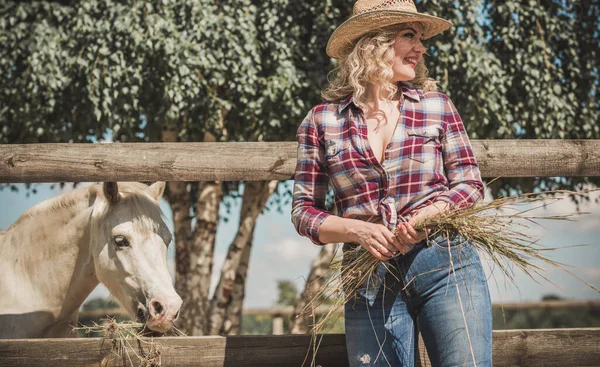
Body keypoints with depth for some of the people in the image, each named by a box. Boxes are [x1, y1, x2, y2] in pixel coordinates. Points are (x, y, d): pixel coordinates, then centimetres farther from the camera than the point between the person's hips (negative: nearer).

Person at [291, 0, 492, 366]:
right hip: (370, 278, 0)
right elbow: (303, 210, 5)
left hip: (446, 266, 0)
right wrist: (357, 230, -13)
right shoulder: (322, 121, 4)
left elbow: (470, 183, 8)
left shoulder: (436, 106, 7)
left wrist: (430, 213, -13)